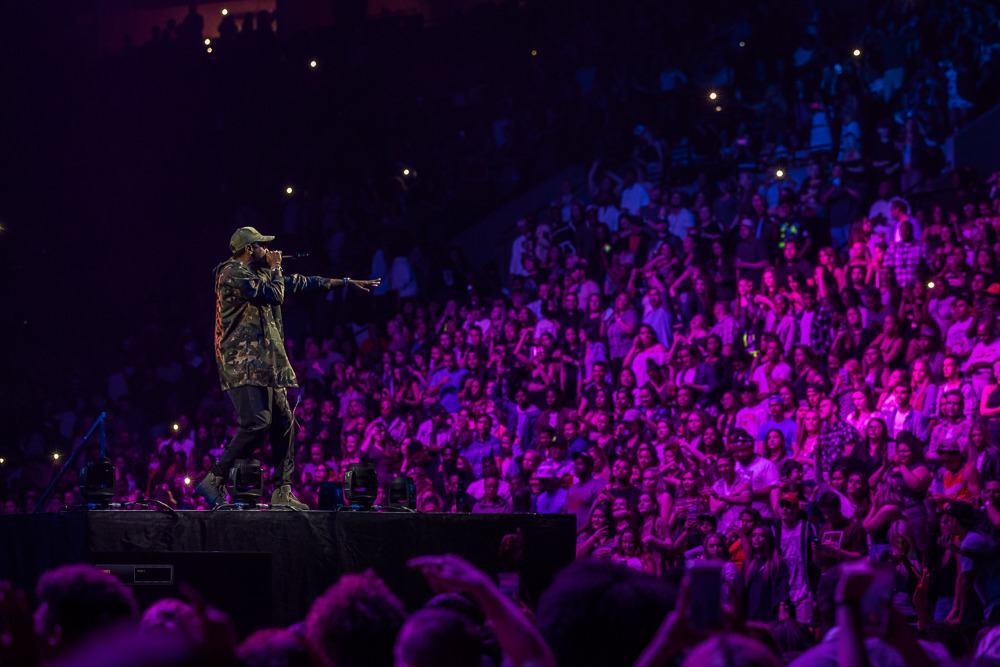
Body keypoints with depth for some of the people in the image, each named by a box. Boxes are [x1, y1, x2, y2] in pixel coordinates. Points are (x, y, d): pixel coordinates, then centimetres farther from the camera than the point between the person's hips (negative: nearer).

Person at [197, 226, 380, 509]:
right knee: (258, 423, -20)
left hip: (265, 365, 10)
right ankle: (214, 481, -15)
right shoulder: (233, 273, -8)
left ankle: (282, 493, 6)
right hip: (243, 363, -10)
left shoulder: (258, 273, 21)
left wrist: (347, 282, 32)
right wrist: (275, 268, 3)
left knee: (283, 423, 4)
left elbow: (297, 282, 29)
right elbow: (273, 295, -17)